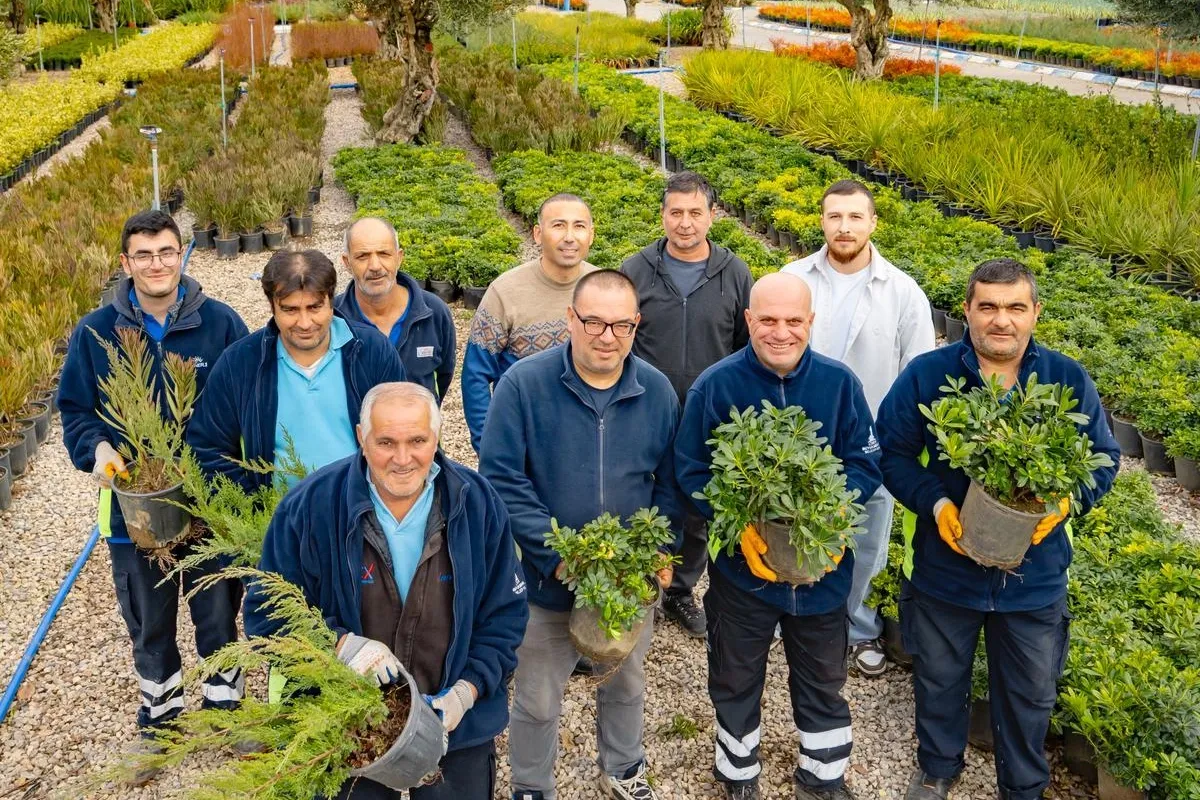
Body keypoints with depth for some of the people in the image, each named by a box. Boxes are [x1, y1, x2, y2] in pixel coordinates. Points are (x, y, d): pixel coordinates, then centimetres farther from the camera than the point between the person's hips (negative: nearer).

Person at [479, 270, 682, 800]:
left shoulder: (657, 391, -6)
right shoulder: (524, 384, -17)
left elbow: (669, 484, 3)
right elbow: (501, 479, -19)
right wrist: (558, 555, -23)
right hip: (548, 581, -3)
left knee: (626, 685, 26)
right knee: (537, 701, 15)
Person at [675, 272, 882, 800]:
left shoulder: (839, 383, -9)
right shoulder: (715, 386, -14)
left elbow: (866, 462, -4)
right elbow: (691, 472, -10)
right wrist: (740, 526, -23)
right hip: (741, 564, -1)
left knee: (823, 681, 20)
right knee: (736, 679, 19)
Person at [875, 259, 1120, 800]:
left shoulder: (1069, 381, -8)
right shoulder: (925, 375, -12)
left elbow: (1103, 460, -1)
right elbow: (892, 452, -6)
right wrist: (935, 503, -21)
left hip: (1035, 575, 1)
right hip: (944, 567, 0)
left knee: (1030, 694, 19)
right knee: (939, 679, 21)